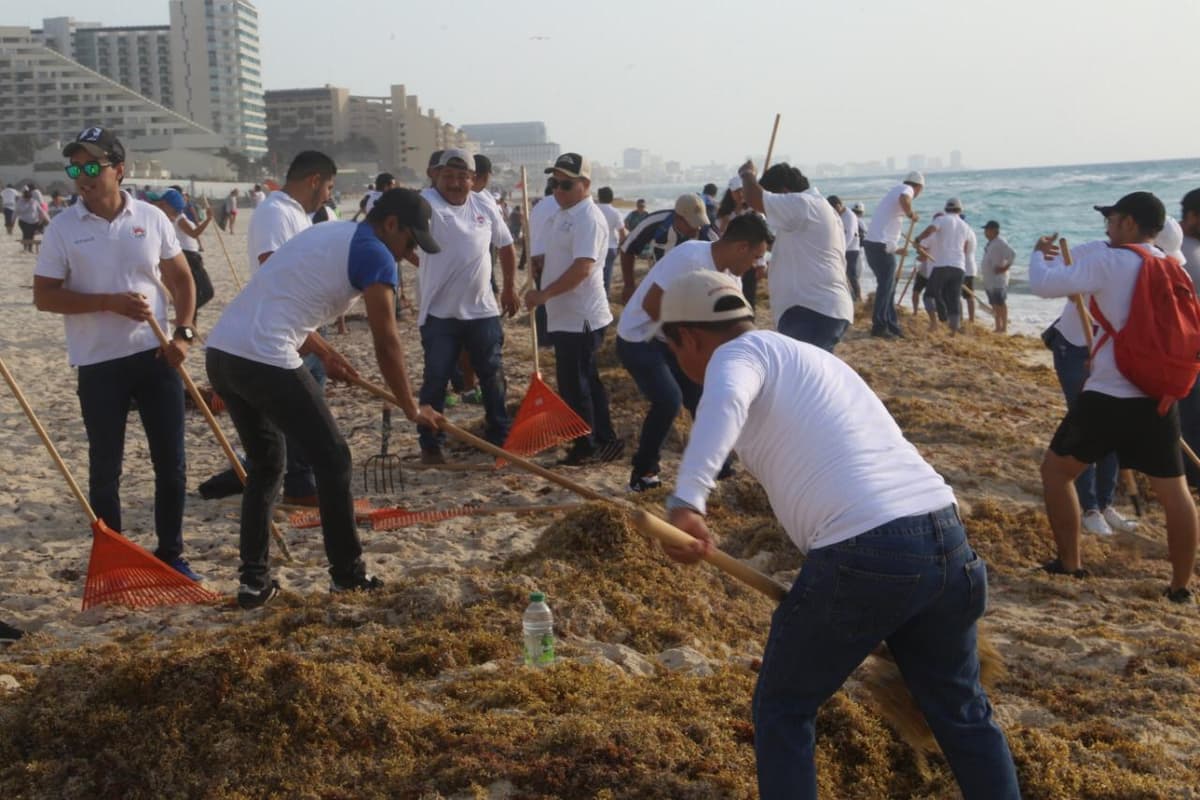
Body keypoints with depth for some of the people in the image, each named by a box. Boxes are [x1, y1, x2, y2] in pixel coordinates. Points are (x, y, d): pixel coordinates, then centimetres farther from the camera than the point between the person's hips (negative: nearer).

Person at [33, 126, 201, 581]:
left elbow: (181, 279, 10)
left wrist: (184, 333, -4)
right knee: (105, 468, 7)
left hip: (156, 356, 2)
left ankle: (170, 555, 20)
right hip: (98, 364, -2)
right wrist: (110, 302, -17)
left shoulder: (152, 218, 1)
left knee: (171, 462, 6)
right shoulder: (63, 228, -4)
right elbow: (44, 296, -6)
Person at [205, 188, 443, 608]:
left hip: (221, 350, 9)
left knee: (265, 463, 21)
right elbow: (386, 344, -3)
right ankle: (347, 573, 15)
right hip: (266, 362, -9)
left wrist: (325, 353, 39)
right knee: (332, 458, 6)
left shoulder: (326, 233, 24)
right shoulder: (375, 255, -3)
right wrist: (412, 408, 8)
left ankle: (254, 580, 19)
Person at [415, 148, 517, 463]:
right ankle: (430, 445, 13)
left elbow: (506, 246, 17)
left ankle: (499, 436, 28)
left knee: (493, 376, 13)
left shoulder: (485, 206, 4)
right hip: (439, 313, -4)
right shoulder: (427, 203, -12)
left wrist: (509, 289, 20)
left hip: (483, 310, 4)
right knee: (435, 380, 1)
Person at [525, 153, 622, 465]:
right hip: (566, 315, 10)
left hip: (580, 318, -10)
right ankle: (605, 441, 25)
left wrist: (544, 294, -28)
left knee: (574, 384, -4)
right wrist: (537, 291, 8)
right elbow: (546, 257, 24)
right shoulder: (561, 214, 15)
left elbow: (583, 267, -27)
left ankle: (586, 448, 7)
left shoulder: (588, 218, -17)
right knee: (586, 381, 16)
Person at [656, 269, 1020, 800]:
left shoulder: (739, 354, 3)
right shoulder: (804, 356, 29)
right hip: (946, 537, 8)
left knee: (782, 710, 13)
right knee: (961, 710, 25)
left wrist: (686, 502, -35)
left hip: (862, 555, -8)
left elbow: (724, 401, -23)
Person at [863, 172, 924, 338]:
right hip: (882, 246, -9)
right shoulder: (906, 189, -4)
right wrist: (912, 214, -13)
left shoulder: (896, 190, 25)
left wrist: (896, 248, 45)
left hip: (873, 243, 9)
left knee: (888, 286, 16)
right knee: (885, 287, -3)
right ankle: (879, 326, -1)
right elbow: (903, 199, -32)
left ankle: (892, 325, 21)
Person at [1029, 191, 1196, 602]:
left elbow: (1044, 284, -14)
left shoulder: (1107, 261, -10)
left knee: (1056, 470, 13)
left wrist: (1041, 253, 9)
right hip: (1159, 398, 5)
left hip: (1107, 396, -5)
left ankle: (1070, 565, 15)